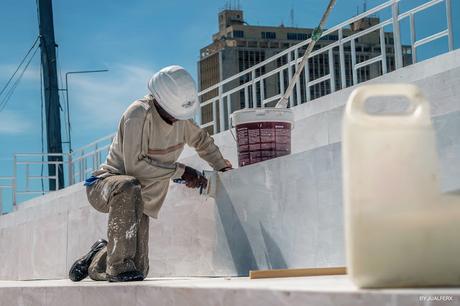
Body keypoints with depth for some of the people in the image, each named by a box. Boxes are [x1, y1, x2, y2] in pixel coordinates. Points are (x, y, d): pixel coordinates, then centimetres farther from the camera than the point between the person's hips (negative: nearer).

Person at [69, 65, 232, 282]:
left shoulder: (180, 114, -1)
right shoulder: (139, 114, -24)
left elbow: (202, 140, 22)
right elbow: (134, 165, -28)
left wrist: (222, 167, 17)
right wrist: (180, 170, -24)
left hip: (139, 200, 7)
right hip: (107, 182, -7)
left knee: (140, 270, 0)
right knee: (129, 188, -45)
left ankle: (96, 262, 34)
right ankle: (119, 265, -35)